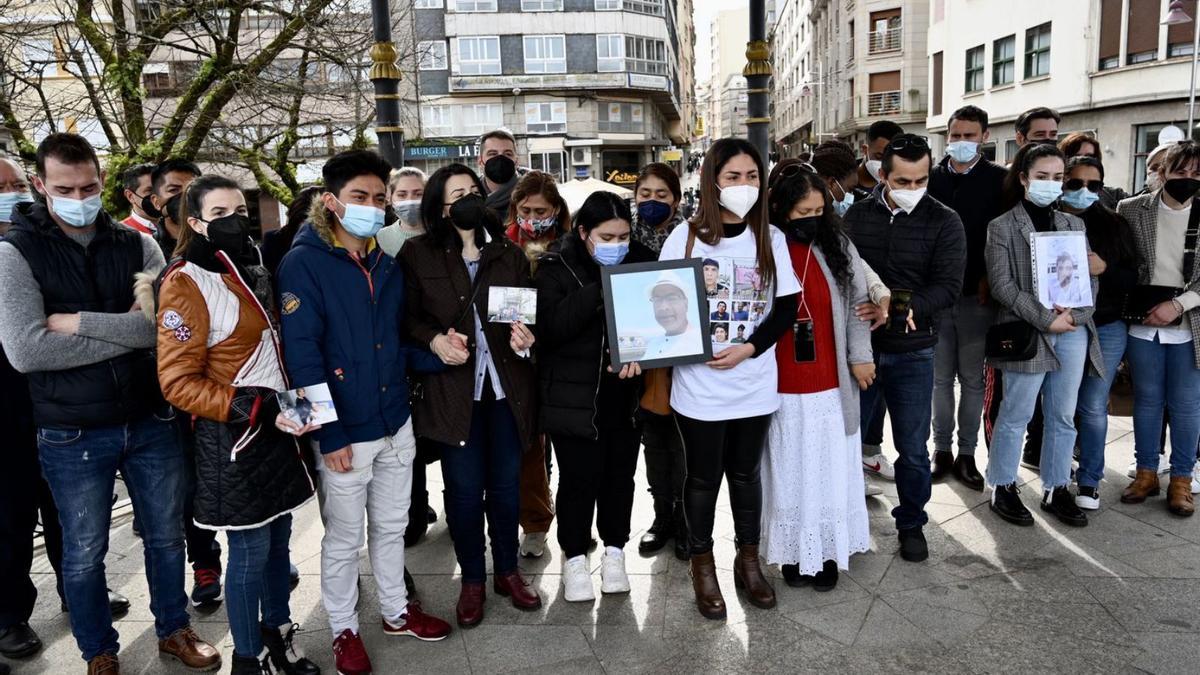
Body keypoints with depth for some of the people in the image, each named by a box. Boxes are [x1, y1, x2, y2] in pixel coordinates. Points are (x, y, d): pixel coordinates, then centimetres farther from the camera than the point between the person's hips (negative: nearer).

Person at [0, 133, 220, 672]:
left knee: (166, 536, 17)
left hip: (150, 421, 3)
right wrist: (128, 330, -17)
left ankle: (174, 629, 38)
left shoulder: (137, 246, 0)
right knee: (85, 554, 13)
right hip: (72, 435, -2)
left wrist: (77, 322, -18)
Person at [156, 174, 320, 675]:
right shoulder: (185, 283, -13)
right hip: (233, 436, -7)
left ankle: (278, 635, 33)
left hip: (278, 426, 7)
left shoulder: (250, 271, 11)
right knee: (250, 551, 3)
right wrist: (256, 408, -23)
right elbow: (179, 383, -17)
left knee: (278, 540, 16)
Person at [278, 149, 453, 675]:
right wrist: (329, 433, -20)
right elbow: (301, 354, -17)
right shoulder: (303, 263, -13)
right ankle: (344, 630, 30)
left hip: (395, 423, 6)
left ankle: (396, 611, 39)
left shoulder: (388, 264, 7)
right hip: (344, 433, -6)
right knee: (343, 539, 10)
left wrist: (435, 355, -5)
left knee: (392, 526, 21)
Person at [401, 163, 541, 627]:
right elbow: (407, 317, 0)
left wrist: (526, 337, -11)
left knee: (506, 484, 11)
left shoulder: (509, 255, 7)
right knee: (464, 488, 5)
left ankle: (507, 571, 31)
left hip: (507, 387, 3)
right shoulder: (418, 255, -1)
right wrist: (434, 340, -18)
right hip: (453, 388, -2)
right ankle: (472, 580, 25)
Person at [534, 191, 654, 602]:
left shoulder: (641, 260, 2)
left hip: (625, 392, 3)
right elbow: (551, 327, -20)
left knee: (620, 473, 13)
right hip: (575, 394, -3)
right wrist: (601, 290, -28)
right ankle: (574, 556, 24)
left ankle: (614, 551, 32)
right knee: (579, 477, 4)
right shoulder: (557, 268, -7)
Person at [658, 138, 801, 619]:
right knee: (703, 478, 11)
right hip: (699, 384, -2)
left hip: (754, 383, 2)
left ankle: (749, 561, 35)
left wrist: (748, 348, -13)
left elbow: (786, 306, 1)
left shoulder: (770, 239, 2)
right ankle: (702, 566, 29)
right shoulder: (686, 237, -4)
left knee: (745, 473, 16)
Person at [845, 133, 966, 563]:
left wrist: (905, 308, -27)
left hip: (912, 351, -1)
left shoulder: (944, 222, -3)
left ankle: (911, 523, 30)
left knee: (913, 447, 10)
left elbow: (948, 285, -11)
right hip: (859, 345, 1)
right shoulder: (857, 215, 0)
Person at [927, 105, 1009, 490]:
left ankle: (967, 454, 15)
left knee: (973, 379, 6)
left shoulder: (998, 180, 2)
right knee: (940, 377, 7)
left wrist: (989, 278, -10)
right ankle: (942, 450, 18)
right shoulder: (932, 178, 7)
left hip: (977, 295, -1)